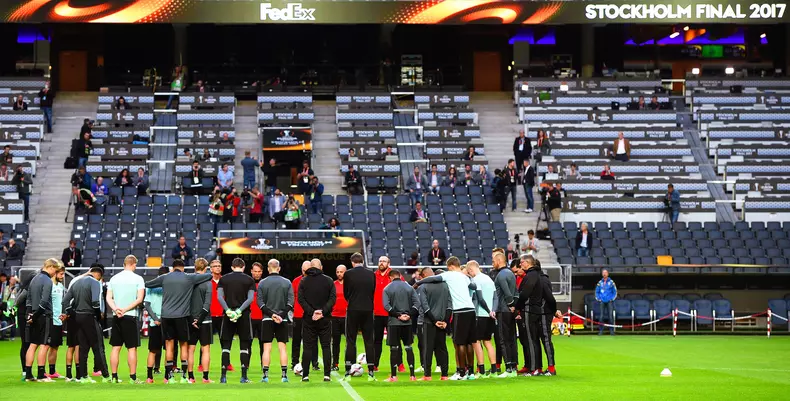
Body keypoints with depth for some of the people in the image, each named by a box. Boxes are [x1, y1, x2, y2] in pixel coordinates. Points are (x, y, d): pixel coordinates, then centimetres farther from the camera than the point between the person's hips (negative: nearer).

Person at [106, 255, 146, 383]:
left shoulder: (114, 278, 9)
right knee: (132, 348, -1)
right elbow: (139, 299, -11)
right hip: (130, 316, -4)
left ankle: (114, 377, 8)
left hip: (116, 317, 4)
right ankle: (133, 378, -2)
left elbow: (108, 298, 3)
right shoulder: (138, 279, -3)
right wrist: (125, 309, -12)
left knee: (116, 347, 8)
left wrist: (115, 309, -10)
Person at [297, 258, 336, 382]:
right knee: (326, 346, 5)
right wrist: (323, 311, -12)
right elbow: (333, 298, -8)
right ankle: (327, 374, -1)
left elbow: (301, 299, -7)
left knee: (308, 347, 4)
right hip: (325, 319, 0)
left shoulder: (304, 281, 2)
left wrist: (311, 312, -12)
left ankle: (305, 374, 0)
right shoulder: (328, 280, 2)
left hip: (309, 319, 0)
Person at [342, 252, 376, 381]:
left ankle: (348, 372, -2)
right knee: (369, 341, 6)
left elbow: (345, 293, 6)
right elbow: (373, 293, 10)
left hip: (353, 310, -2)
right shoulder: (371, 274, 4)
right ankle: (371, 373, 3)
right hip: (368, 310, 2)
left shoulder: (348, 274, -4)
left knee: (350, 341, 2)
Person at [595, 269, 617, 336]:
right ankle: (600, 330, 0)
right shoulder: (600, 283, 8)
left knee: (610, 316, -6)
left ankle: (611, 330, -2)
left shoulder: (611, 282, 3)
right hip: (602, 302, 2)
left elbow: (615, 292, 7)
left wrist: (612, 299, -2)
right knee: (601, 316, -3)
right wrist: (598, 299, 4)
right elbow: (597, 292, 15)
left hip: (609, 302, -2)